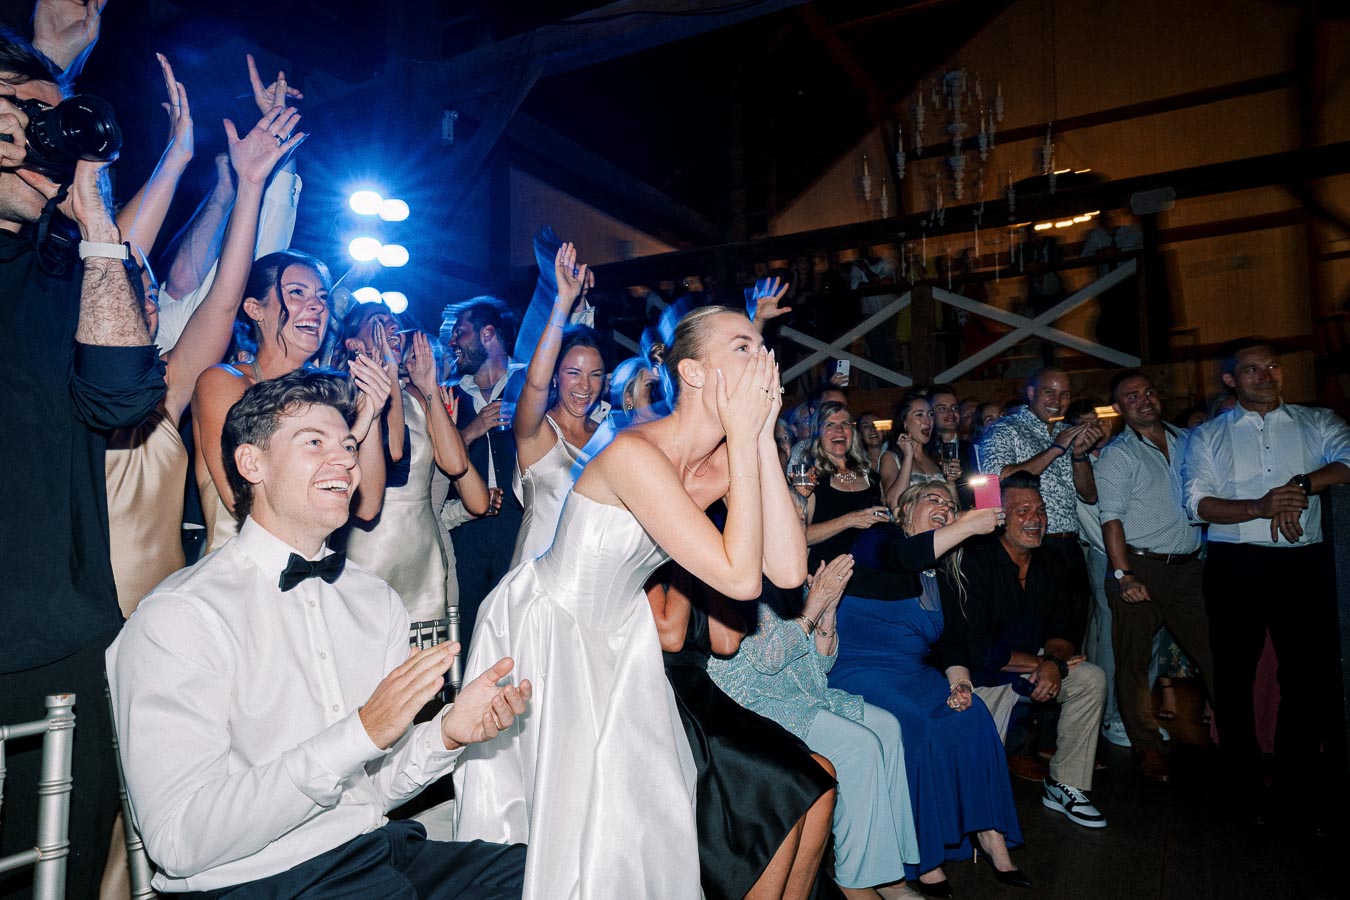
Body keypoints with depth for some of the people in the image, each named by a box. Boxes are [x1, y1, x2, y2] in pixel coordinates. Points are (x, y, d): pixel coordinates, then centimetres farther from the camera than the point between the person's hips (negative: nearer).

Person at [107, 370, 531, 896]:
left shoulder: (376, 600, 8)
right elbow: (179, 841, -19)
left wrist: (448, 732, -12)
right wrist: (361, 733, -26)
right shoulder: (178, 618, -11)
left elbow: (377, 786, 8)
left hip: (380, 851, 5)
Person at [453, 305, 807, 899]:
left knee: (649, 795, 13)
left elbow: (788, 571, -20)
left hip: (617, 633, 7)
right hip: (541, 629, -6)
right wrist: (743, 438, -32)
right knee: (570, 809, 6)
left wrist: (762, 438, -22)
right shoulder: (634, 453, -32)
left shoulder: (726, 460, -9)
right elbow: (739, 578, -36)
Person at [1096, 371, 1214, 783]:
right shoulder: (1117, 455, -2)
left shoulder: (1188, 441, 13)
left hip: (1190, 566, 4)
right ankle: (1147, 748, 13)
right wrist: (1123, 576, -16)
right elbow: (1112, 519, -9)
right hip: (1141, 567, -4)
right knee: (1134, 661, 1)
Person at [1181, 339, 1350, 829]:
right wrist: (1260, 506, -19)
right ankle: (1244, 780, 23)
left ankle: (1297, 784, 22)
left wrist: (1303, 483, -19)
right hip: (1236, 565, -1)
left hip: (1304, 563, 1)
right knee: (1234, 675, 7)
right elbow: (1198, 503, -4)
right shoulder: (1207, 436, 8)